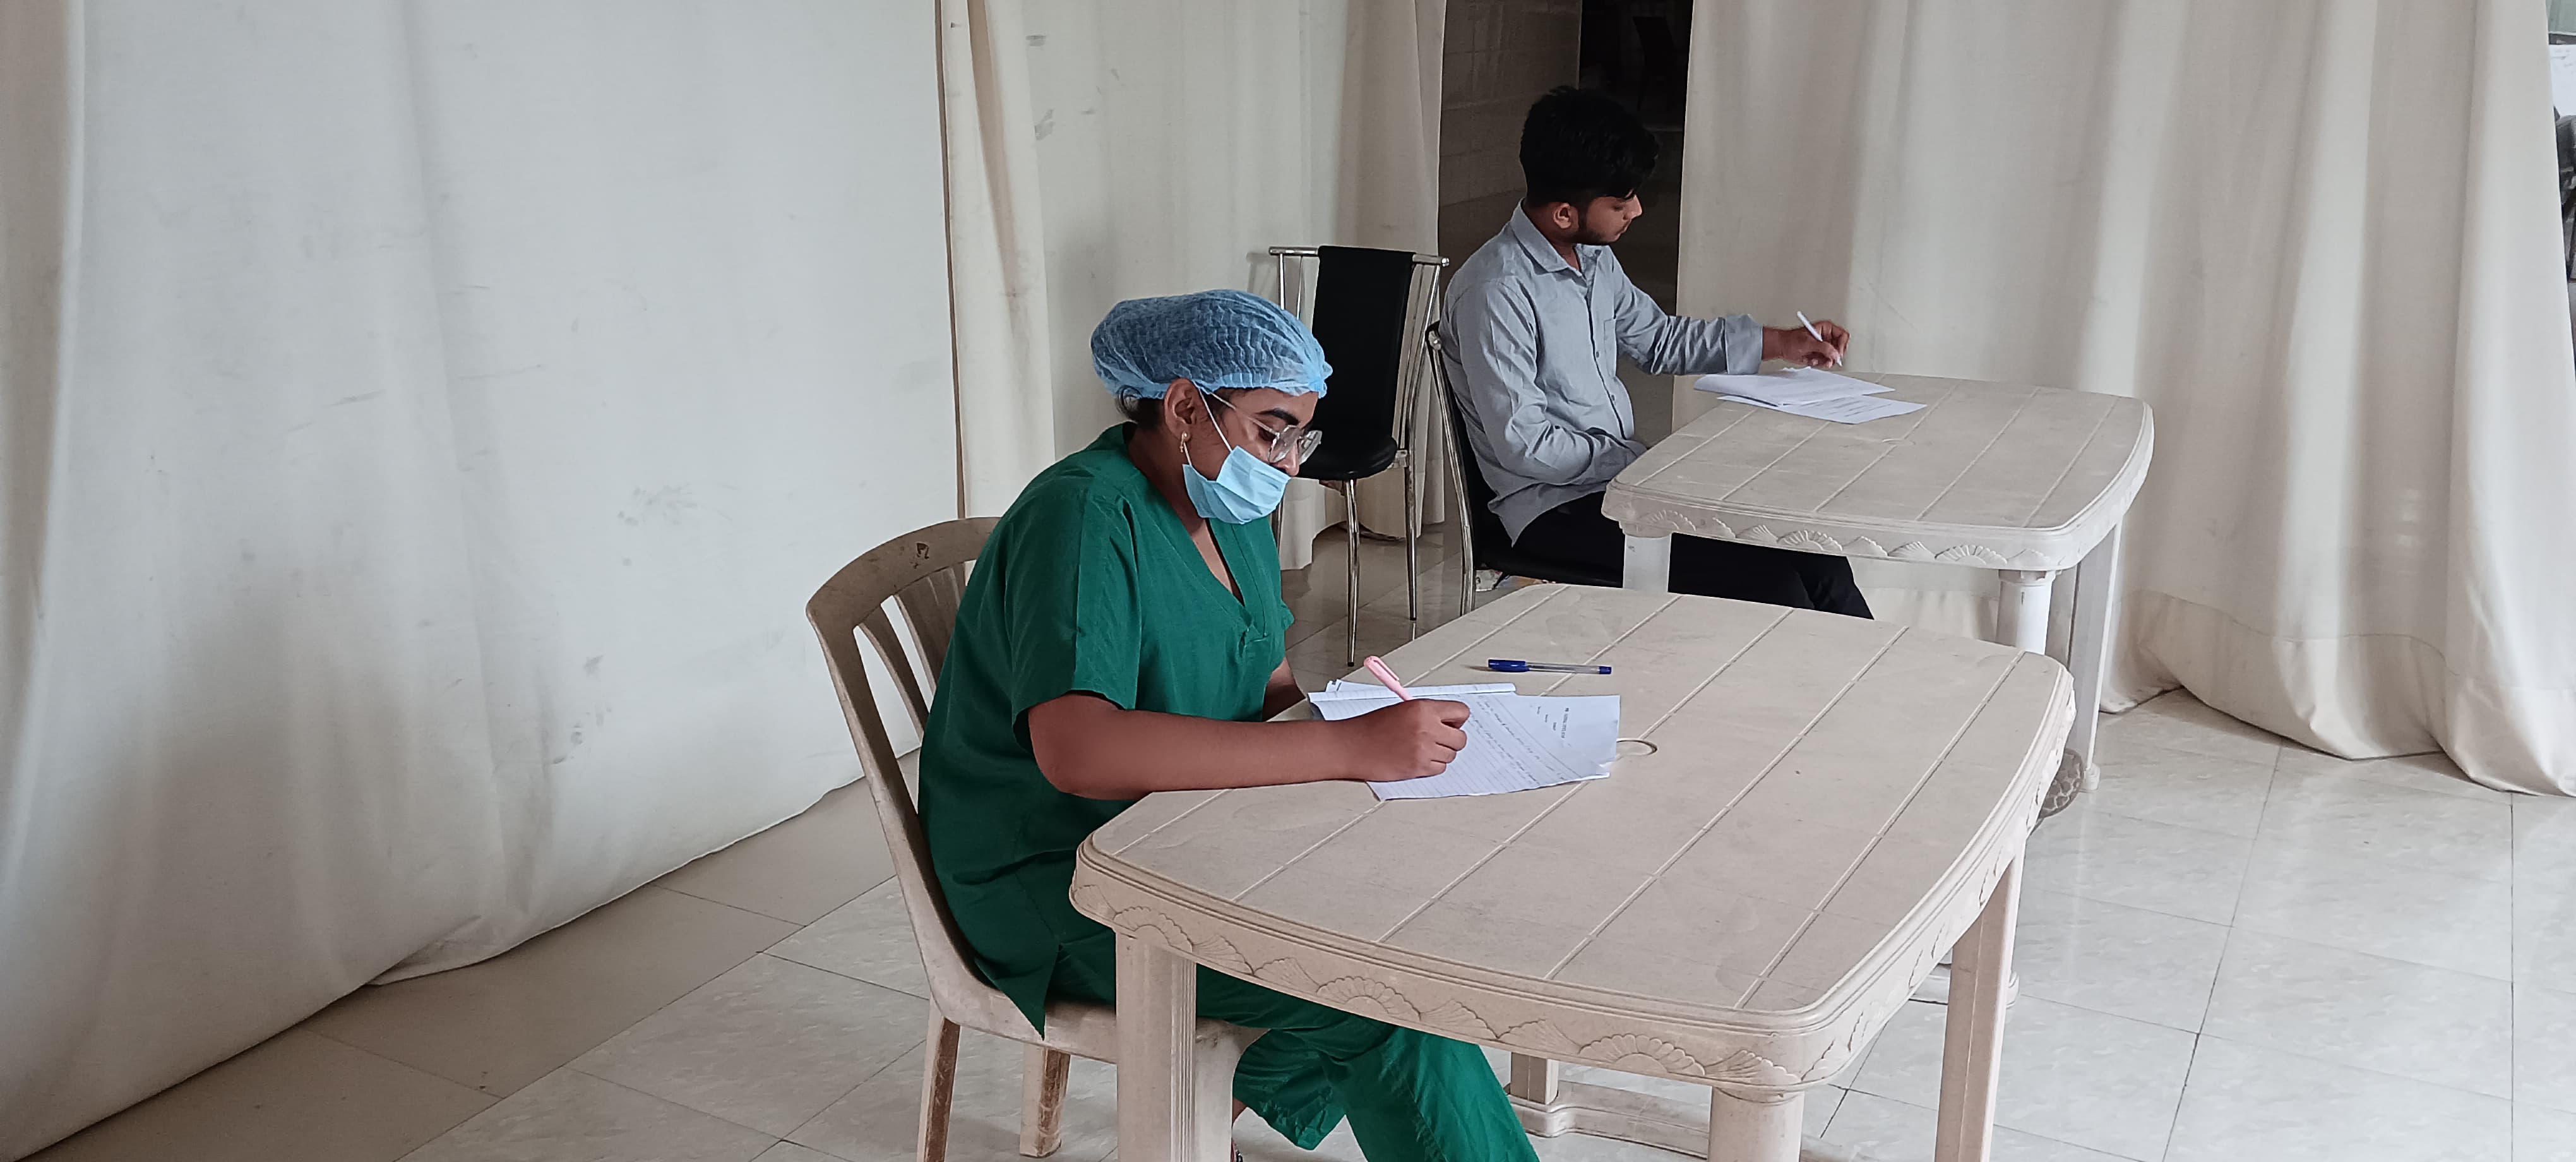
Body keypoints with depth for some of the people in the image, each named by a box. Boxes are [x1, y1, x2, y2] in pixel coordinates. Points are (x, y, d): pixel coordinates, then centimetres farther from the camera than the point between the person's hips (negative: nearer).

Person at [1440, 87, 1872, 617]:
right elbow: (1521, 444, -20)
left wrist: (1781, 342, 19)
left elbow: (1658, 339, 26)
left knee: (1814, 559, -8)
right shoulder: (1495, 292, -19)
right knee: (1765, 581, -21)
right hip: (1555, 506, -8)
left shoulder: (1595, 260, 9)